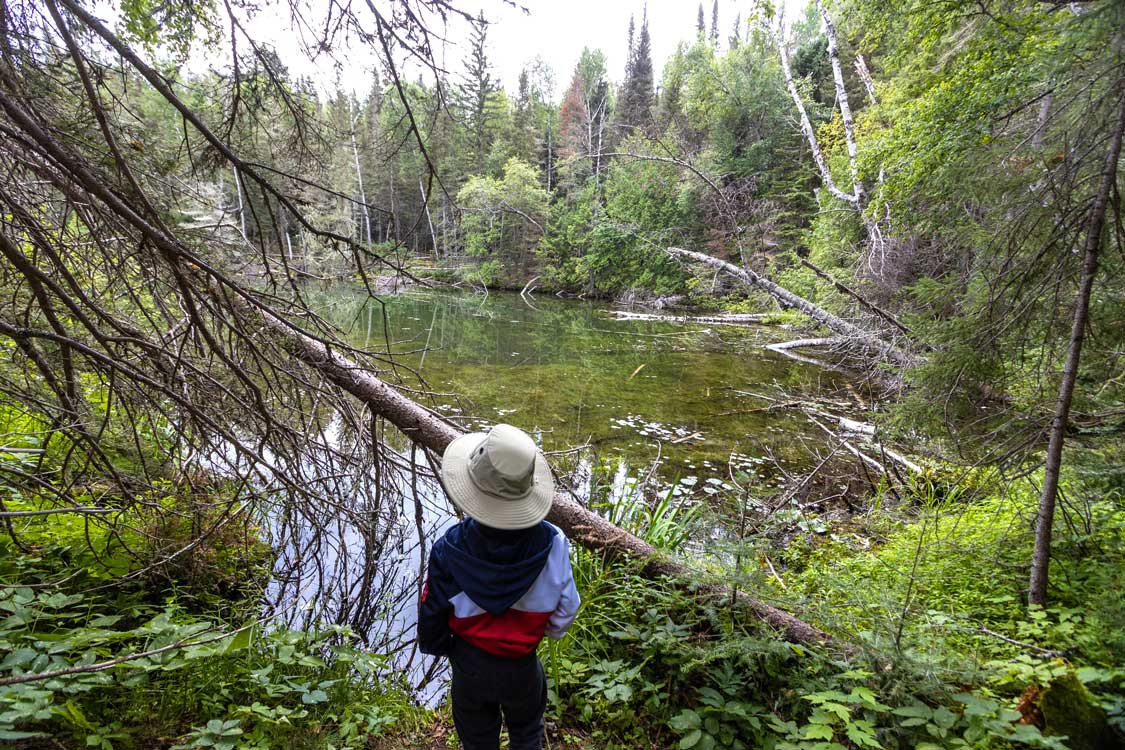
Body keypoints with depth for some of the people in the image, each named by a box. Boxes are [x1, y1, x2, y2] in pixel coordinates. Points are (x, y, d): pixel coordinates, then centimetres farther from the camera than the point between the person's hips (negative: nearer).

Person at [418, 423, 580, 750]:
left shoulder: (449, 551, -30)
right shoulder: (551, 544, -30)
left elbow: (433, 613, -14)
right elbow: (564, 610, -14)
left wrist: (437, 646, 9)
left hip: (469, 665, 0)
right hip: (522, 667, 0)